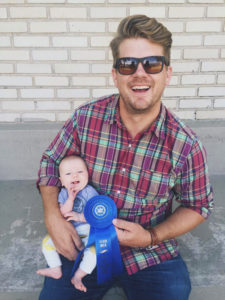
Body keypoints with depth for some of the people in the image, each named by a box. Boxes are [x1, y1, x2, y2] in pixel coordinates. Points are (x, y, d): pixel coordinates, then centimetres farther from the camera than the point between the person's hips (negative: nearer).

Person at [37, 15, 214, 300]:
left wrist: (151, 237, -16)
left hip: (153, 256, 0)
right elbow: (50, 162, 1)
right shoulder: (86, 117, -14)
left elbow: (198, 206, -2)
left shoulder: (186, 145, -17)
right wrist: (52, 217, -13)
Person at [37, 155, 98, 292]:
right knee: (47, 241, -1)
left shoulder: (89, 191, -15)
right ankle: (56, 269, 8)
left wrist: (79, 216, -29)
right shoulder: (63, 193, -3)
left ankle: (78, 276, -14)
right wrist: (71, 198, -26)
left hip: (88, 232, -4)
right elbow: (63, 214, -14)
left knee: (94, 248, -30)